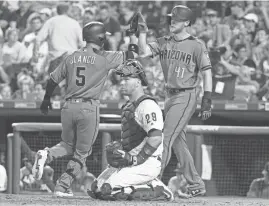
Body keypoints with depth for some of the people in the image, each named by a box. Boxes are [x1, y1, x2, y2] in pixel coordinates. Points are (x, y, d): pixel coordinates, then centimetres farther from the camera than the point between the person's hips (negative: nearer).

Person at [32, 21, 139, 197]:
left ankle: (47, 155, -8)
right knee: (82, 152, 7)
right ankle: (63, 186, 0)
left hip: (69, 107, 5)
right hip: (89, 109, -5)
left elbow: (53, 80, 14)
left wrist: (46, 100, 29)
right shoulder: (104, 58, -4)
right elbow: (131, 55, 0)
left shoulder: (71, 58, 9)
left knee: (68, 146, 22)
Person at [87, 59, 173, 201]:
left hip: (147, 163, -10)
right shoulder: (128, 106, 21)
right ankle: (151, 186, 5)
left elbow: (156, 138, -23)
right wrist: (117, 147, 7)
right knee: (96, 188, 4)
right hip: (129, 162, 10)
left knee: (107, 190, -21)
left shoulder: (147, 105, -12)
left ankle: (156, 191, -10)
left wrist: (136, 159, -22)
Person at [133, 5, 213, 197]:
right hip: (169, 95, 7)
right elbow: (144, 52, -3)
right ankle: (196, 185, 18)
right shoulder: (164, 42, 9)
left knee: (165, 138, -13)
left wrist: (207, 101, -14)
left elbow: (207, 72, -8)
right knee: (178, 143, 10)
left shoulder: (196, 45, -7)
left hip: (185, 97, -7)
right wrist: (142, 32, -14)